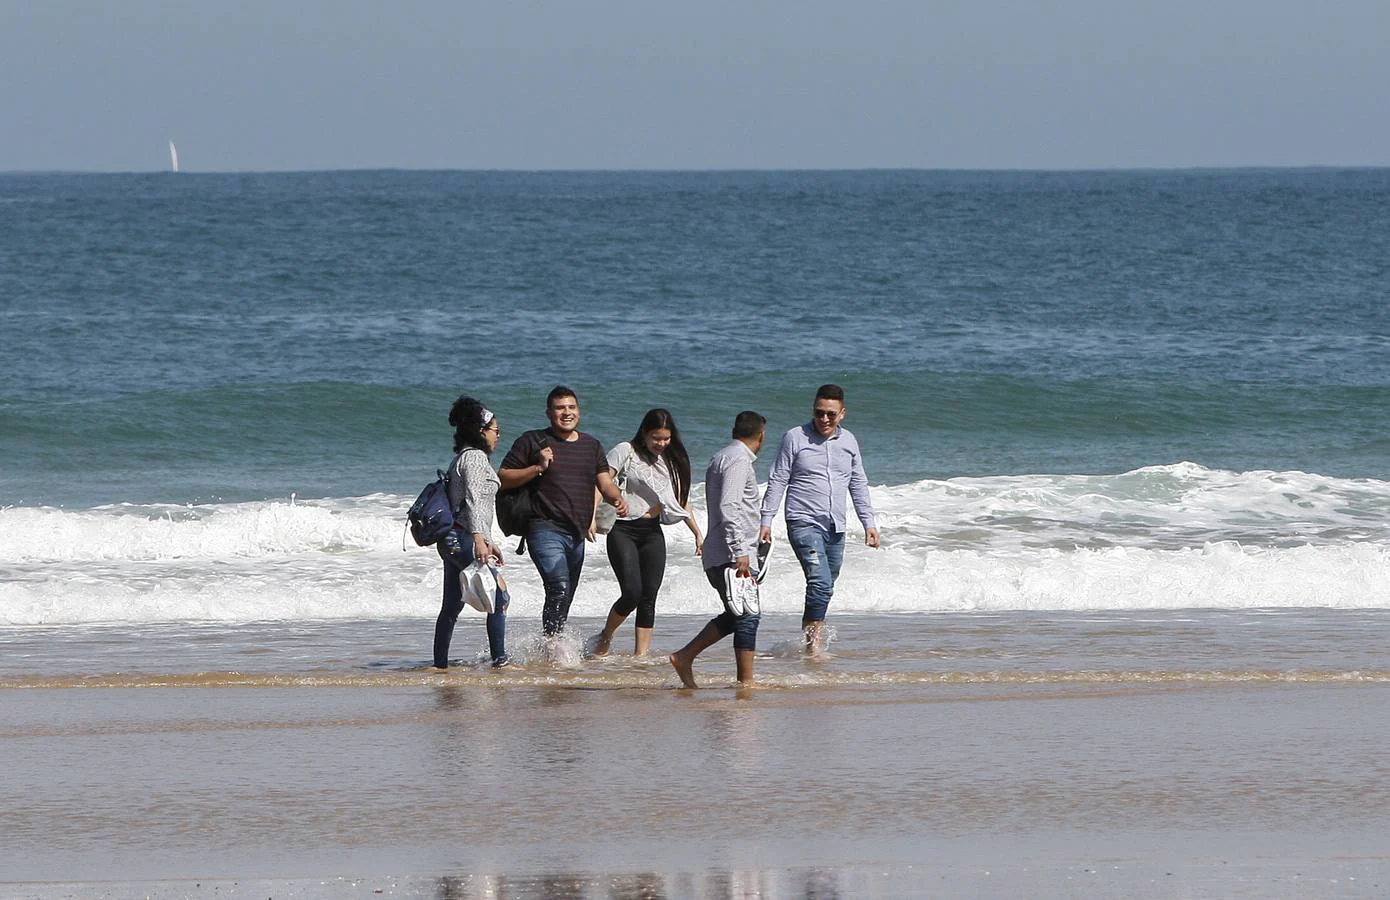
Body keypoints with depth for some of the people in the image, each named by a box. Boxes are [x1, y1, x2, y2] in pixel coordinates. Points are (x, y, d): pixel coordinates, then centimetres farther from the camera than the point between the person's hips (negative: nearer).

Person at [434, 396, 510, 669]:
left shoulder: (462, 458, 21)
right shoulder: (475, 457, -10)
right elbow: (473, 501, -20)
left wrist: (487, 542, 30)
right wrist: (479, 541, -26)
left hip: (451, 541, 10)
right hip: (465, 539, -10)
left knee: (452, 606, 11)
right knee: (500, 597, -6)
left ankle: (440, 663, 12)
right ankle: (499, 659, -7)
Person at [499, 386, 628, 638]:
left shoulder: (591, 445, 16)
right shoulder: (532, 442, 0)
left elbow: (605, 482, 9)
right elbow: (503, 479, -2)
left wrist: (617, 499, -13)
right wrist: (538, 467, -15)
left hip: (577, 533, 6)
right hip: (546, 529, -6)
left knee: (565, 598, 12)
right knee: (559, 589, -23)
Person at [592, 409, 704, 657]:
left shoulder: (673, 461, 11)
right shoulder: (626, 452, -5)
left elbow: (682, 502, 19)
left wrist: (698, 534, 18)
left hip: (652, 533, 5)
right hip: (623, 531, -5)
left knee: (649, 597, -1)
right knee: (632, 593, -15)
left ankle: (641, 655, 2)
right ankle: (605, 639, 9)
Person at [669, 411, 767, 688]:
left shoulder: (720, 458, 20)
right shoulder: (739, 460, -11)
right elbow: (729, 507, -22)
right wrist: (740, 552, -25)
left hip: (717, 557, 10)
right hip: (730, 554, -10)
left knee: (736, 616, 15)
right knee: (747, 617, -8)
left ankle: (685, 657, 13)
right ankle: (746, 681, -8)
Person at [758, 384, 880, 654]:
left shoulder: (848, 441, 12)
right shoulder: (795, 438, -2)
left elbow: (859, 486, 19)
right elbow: (777, 482, 0)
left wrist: (869, 522, 14)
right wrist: (766, 521, -6)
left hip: (835, 527, 6)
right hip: (804, 523, -5)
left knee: (824, 588, 7)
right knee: (820, 582, -21)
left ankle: (806, 639, 17)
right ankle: (813, 642, -20)